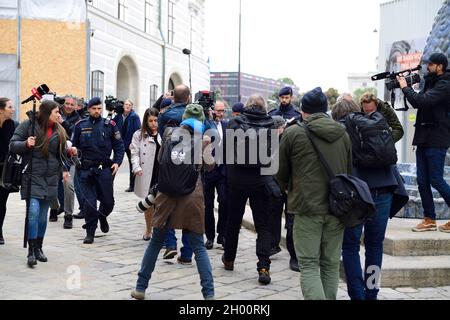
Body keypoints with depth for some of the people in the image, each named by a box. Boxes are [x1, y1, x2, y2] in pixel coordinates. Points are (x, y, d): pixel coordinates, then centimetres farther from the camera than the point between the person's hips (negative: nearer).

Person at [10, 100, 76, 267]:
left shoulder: (58, 130, 9)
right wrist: (26, 144, -23)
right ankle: (31, 251, -8)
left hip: (50, 179, 5)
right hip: (32, 176, -5)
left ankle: (38, 248, 23)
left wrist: (69, 151, -2)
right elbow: (13, 145, -4)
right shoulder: (28, 125, -4)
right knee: (33, 212, -15)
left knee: (43, 215, 9)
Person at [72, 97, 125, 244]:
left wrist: (117, 162, -5)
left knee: (108, 201, 2)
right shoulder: (81, 125, 5)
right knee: (89, 202, -3)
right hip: (86, 169, 0)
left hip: (104, 169, 0)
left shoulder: (110, 125, 3)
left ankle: (102, 216, 37)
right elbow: (73, 145, 9)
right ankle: (90, 233, 9)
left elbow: (119, 146, 6)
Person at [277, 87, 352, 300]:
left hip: (307, 208, -4)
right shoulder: (342, 134, 9)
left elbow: (281, 173, 6)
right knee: (331, 265, 13)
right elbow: (350, 171, 16)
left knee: (309, 265, -1)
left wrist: (290, 190, 26)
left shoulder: (292, 134, -4)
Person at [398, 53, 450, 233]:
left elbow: (423, 101, -23)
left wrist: (405, 87, -12)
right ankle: (429, 220, 12)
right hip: (424, 138, 9)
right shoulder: (432, 82, 17)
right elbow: (417, 103, 17)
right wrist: (408, 88, 2)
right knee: (422, 181, 7)